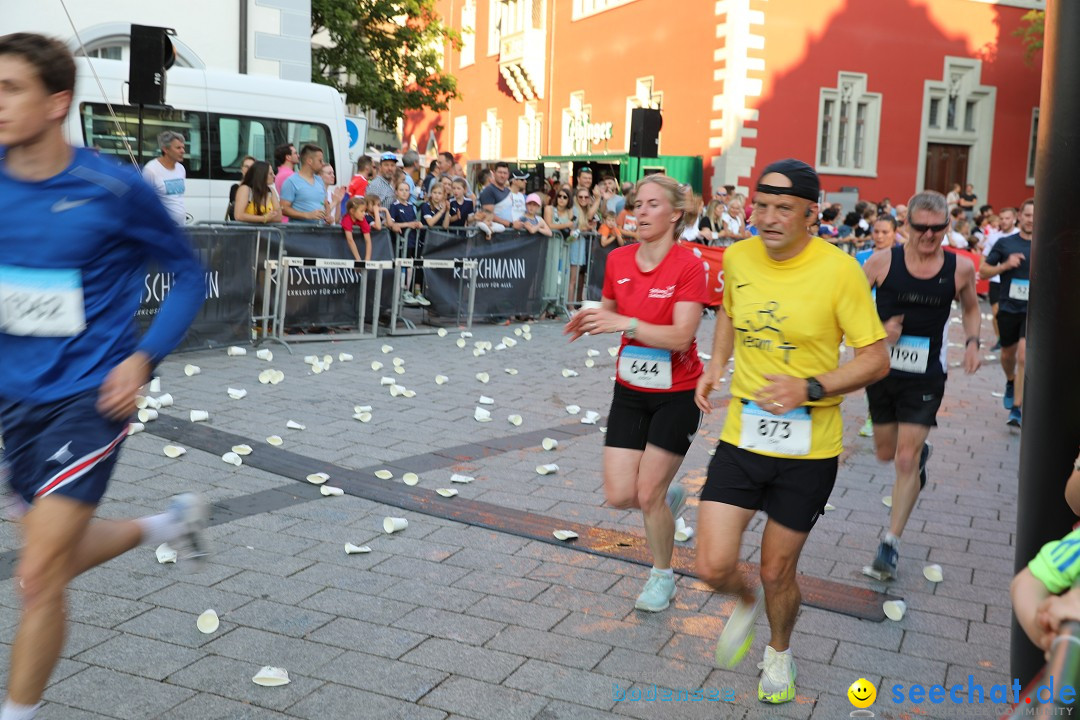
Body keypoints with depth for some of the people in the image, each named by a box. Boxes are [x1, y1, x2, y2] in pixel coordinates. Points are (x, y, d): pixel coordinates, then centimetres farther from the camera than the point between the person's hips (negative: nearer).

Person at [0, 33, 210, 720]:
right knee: (61, 554, 20)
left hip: (88, 397, -6)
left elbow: (189, 273, -2)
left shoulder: (115, 188, -14)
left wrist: (142, 359, -13)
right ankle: (170, 521, 45)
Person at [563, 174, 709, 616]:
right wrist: (590, 319, -7)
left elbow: (681, 335, -24)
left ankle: (662, 577, 26)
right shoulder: (618, 260, 0)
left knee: (648, 495, -1)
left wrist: (624, 323, -33)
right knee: (619, 495, 0)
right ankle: (669, 497, 35)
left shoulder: (688, 266, -17)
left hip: (676, 395, -5)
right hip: (630, 390, 5)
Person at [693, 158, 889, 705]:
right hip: (741, 439, 3)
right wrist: (716, 365, 5)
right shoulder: (738, 258, -2)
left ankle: (779, 653, 45)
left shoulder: (839, 269, -15)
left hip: (809, 450, -3)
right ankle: (746, 604, 36)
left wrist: (810, 388, -25)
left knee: (777, 572, 11)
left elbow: (875, 358, -11)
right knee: (713, 567, -3)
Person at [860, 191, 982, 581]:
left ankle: (890, 545, 3)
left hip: (925, 377, -1)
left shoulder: (961, 267, -5)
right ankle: (921, 451, 54)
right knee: (886, 453, 17)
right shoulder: (882, 261, -10)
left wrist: (973, 342, -4)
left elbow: (970, 308, 14)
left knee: (906, 461, -7)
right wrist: (878, 330, -20)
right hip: (882, 370, 1)